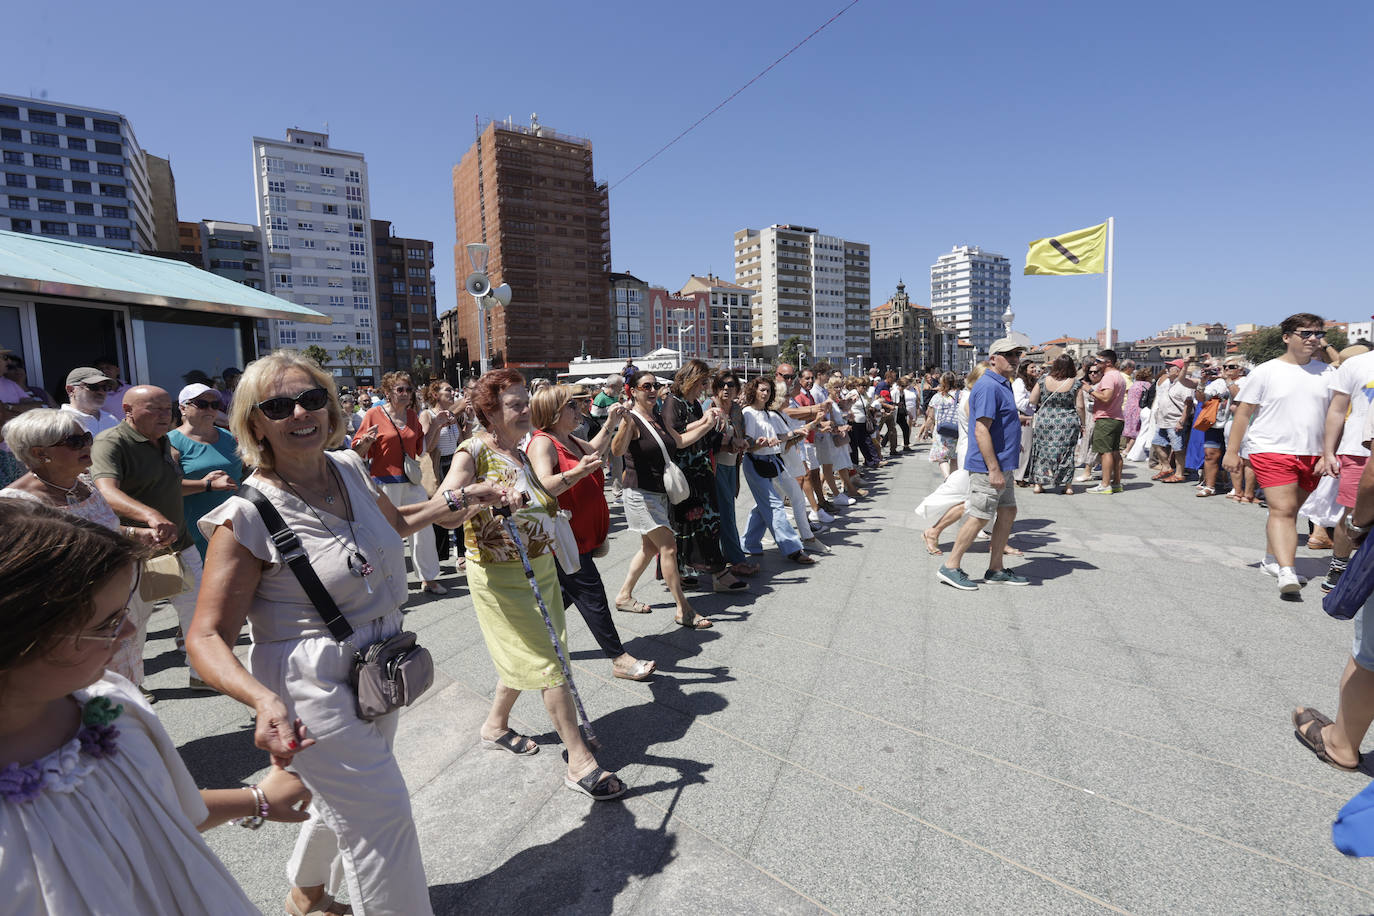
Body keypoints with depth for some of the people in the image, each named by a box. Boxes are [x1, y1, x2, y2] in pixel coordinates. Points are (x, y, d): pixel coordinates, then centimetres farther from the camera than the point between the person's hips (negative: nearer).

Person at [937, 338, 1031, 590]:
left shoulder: (1003, 385, 16)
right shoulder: (988, 386, -17)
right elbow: (981, 431, -25)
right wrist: (994, 469, -26)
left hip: (1002, 465, 11)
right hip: (988, 466, -11)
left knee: (1008, 512, 13)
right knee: (979, 517, -5)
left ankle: (995, 570, 22)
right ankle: (950, 567, 5)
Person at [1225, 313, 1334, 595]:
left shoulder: (1326, 372, 9)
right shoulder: (1266, 372, -2)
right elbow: (1243, 412, -2)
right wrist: (1232, 451, -5)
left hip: (1312, 455, 5)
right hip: (1272, 452, -5)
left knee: (1290, 511, 13)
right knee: (1282, 510, -13)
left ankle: (1271, 559, 28)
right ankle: (1287, 572, -18)